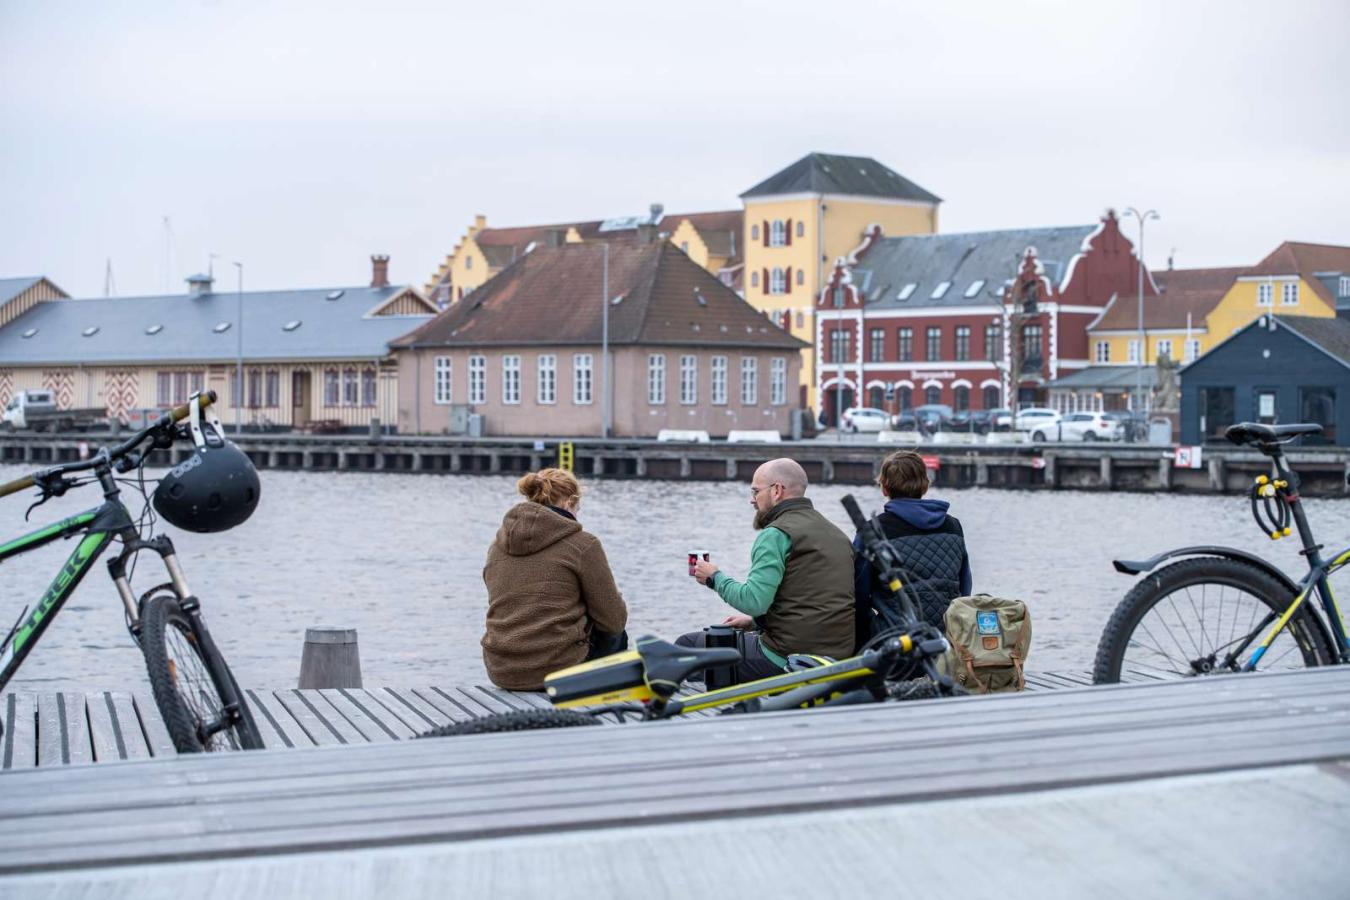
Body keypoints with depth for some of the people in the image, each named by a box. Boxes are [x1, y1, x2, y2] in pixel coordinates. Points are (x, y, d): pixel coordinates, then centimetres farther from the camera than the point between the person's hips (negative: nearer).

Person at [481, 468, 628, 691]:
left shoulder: (498, 544, 9)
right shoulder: (582, 544, -8)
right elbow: (614, 621, -5)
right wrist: (616, 599, 18)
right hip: (556, 670, -6)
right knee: (616, 637, 28)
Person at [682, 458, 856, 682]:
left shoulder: (776, 534, -10)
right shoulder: (837, 534, 18)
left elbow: (753, 601, -20)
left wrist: (715, 577, -2)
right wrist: (754, 621, 21)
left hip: (786, 657, -9)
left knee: (687, 645, 6)